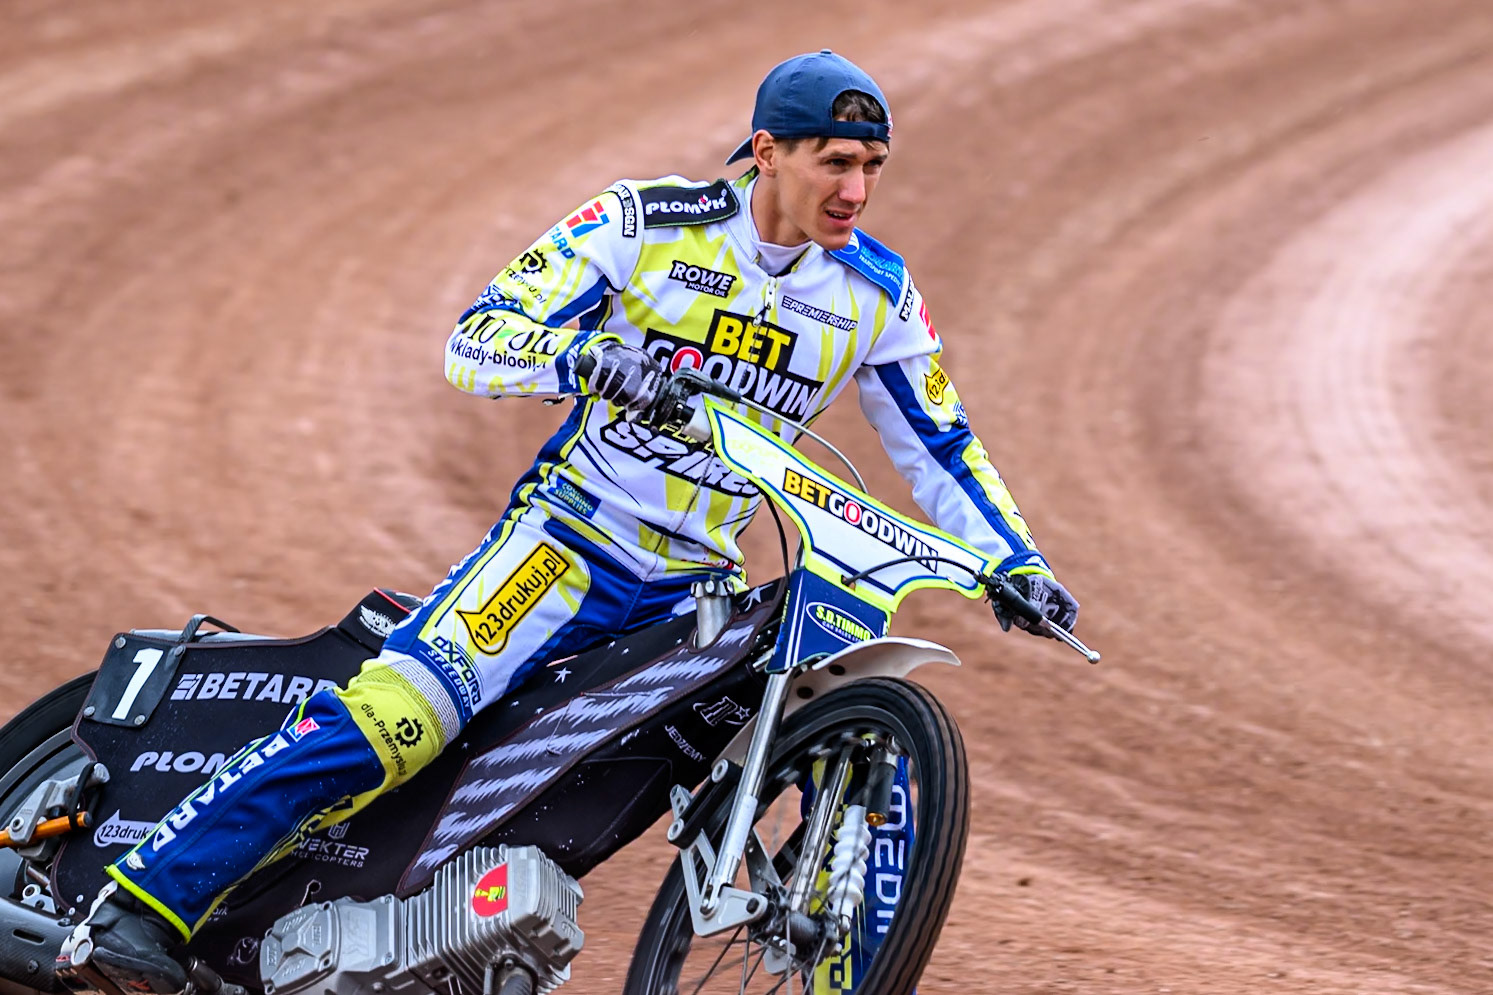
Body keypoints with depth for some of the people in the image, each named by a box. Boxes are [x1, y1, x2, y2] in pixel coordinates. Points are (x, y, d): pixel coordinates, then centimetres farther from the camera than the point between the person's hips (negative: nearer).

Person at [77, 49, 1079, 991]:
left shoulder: (877, 292, 3)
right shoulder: (648, 222, -8)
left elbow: (939, 447, 13)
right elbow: (477, 340, -11)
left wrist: (1018, 561, -1)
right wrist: (578, 357, -32)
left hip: (699, 586, 5)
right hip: (572, 533, -5)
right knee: (392, 715, -23)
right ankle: (148, 902, -21)